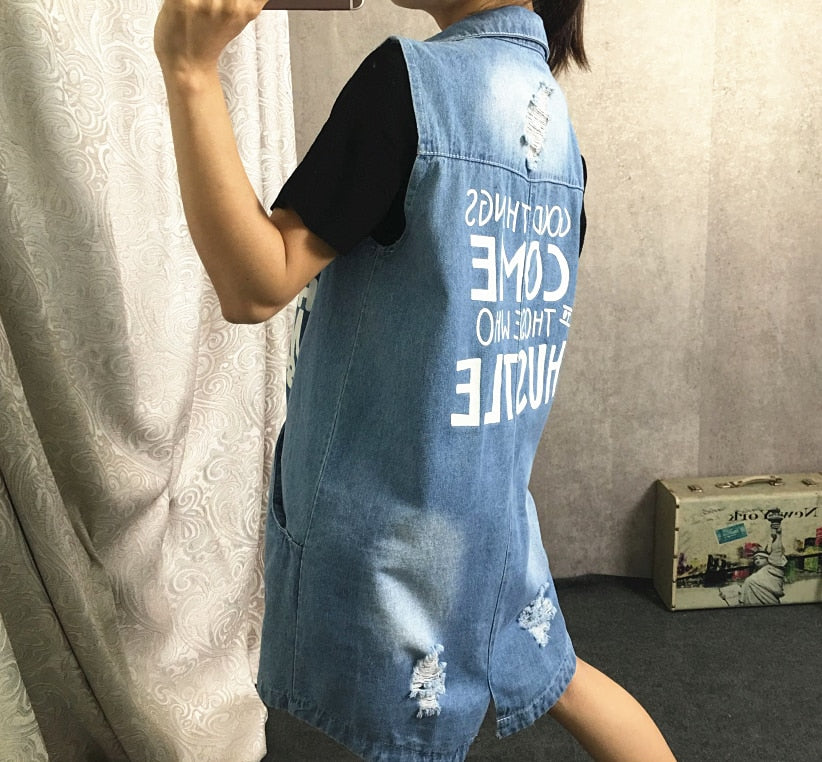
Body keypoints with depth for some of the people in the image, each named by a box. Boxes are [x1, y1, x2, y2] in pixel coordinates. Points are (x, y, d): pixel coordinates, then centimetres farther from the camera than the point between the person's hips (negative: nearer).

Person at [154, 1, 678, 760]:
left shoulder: (410, 77, -18)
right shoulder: (548, 108, 6)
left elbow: (256, 286, -22)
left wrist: (191, 70, -24)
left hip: (394, 505, -7)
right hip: (494, 491, 8)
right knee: (552, 677, 27)